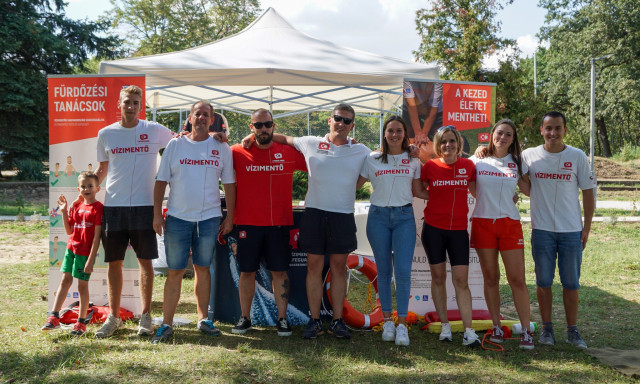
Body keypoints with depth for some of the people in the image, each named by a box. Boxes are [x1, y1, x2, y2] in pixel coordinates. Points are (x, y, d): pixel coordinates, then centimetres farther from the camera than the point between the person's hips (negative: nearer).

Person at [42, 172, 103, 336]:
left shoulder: (98, 207, -11)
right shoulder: (76, 206, 8)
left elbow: (97, 236, -14)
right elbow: (69, 231, 10)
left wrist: (91, 259, -17)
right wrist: (64, 212, -1)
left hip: (85, 252, -6)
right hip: (71, 248, 6)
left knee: (82, 285, 1)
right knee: (65, 280, 9)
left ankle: (81, 322, 12)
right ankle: (54, 317, 14)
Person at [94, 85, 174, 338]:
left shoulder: (155, 131, 2)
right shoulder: (105, 134, 7)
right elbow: (102, 168, 16)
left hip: (144, 206, -2)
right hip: (113, 206, 2)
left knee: (145, 261, 2)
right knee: (114, 262, 6)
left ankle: (145, 317, 12)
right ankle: (113, 317, 18)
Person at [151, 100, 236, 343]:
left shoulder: (222, 149, 6)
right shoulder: (175, 145, 5)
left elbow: (229, 184, 8)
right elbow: (161, 181, 5)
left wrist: (229, 217, 4)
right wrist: (157, 214, -2)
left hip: (209, 217, 1)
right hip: (177, 216, -1)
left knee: (203, 268, 9)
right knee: (175, 271, 1)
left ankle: (203, 319, 19)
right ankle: (167, 324, 7)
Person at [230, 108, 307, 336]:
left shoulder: (289, 153, 5)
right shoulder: (238, 153, 4)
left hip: (279, 223, 0)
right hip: (247, 223, 0)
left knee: (279, 271, 3)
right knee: (246, 272, 6)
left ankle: (282, 319, 11)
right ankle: (245, 318, 18)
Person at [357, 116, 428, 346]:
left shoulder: (413, 161, 10)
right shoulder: (372, 160, 7)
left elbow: (418, 191, 15)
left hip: (404, 216, 0)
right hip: (378, 216, 0)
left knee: (403, 270, -9)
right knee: (384, 271, 5)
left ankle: (402, 323, -1)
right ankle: (387, 321, 15)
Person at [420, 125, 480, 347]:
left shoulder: (468, 166, 2)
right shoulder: (430, 166, -2)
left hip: (458, 229, 0)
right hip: (433, 228, 0)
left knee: (461, 280, -3)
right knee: (438, 277, 7)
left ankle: (468, 331, 0)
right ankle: (445, 325, 19)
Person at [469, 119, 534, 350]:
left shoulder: (517, 162, 7)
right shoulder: (478, 160, 5)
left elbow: (529, 190, 4)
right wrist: (485, 200, 6)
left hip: (510, 223, 0)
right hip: (483, 223, 0)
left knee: (517, 279, -4)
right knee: (490, 278, 6)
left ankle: (526, 331, 3)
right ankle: (497, 328, 16)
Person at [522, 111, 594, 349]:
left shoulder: (578, 157, 1)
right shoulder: (529, 156, 1)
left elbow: (588, 193, 5)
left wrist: (587, 227, 0)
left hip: (572, 230, 0)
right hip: (542, 229, 0)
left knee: (571, 283, 6)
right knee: (544, 281, 7)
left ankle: (572, 330, 18)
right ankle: (546, 328, 19)